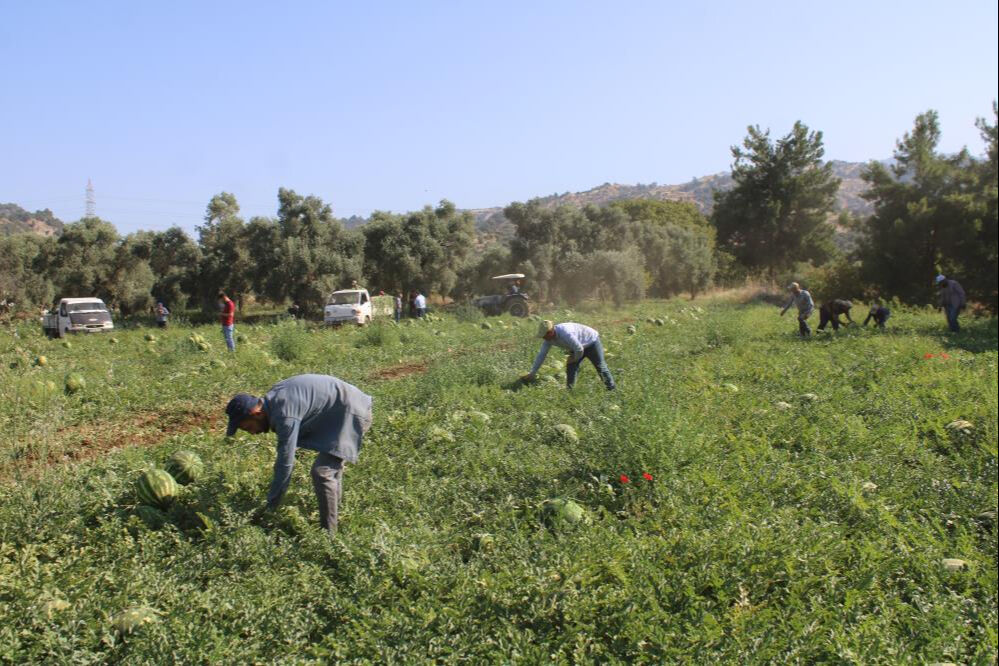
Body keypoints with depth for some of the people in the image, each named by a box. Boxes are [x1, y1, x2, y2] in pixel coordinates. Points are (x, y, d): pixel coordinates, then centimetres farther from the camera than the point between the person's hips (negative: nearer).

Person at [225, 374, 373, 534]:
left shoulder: (284, 415, -25)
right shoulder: (273, 399, 4)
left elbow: (285, 462, -21)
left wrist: (270, 505, -11)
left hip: (352, 413, -10)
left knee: (322, 472, -11)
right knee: (331, 467, 20)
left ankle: (328, 534, -3)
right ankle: (334, 517, 33)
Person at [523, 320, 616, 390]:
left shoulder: (565, 334, -42)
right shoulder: (548, 338, -16)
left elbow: (579, 349, -35)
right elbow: (541, 355, -10)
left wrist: (575, 359, -13)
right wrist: (532, 373, -10)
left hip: (591, 341, -7)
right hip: (578, 346, 7)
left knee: (600, 367, 4)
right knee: (570, 368, -4)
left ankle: (611, 390, 18)